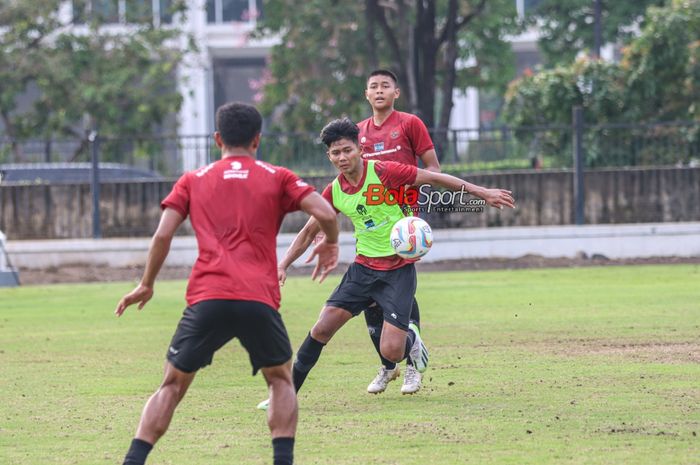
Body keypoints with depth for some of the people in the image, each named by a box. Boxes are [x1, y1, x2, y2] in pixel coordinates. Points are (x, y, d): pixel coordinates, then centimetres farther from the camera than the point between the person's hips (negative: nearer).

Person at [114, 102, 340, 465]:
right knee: (280, 380, 21)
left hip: (205, 299, 0)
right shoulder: (277, 178, 14)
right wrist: (330, 244, 24)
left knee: (172, 385, 12)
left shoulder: (193, 181, 17)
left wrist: (146, 286, 18)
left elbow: (163, 234, 7)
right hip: (259, 299, 0)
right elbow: (324, 213, 3)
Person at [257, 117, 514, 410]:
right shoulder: (334, 192, 0)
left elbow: (434, 178, -7)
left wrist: (482, 193, -5)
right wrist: (283, 265, 3)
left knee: (391, 351, -13)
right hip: (363, 268, 4)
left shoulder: (383, 172, -15)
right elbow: (310, 232, 13)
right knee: (322, 328, -7)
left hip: (398, 271, -4)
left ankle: (410, 338, 24)